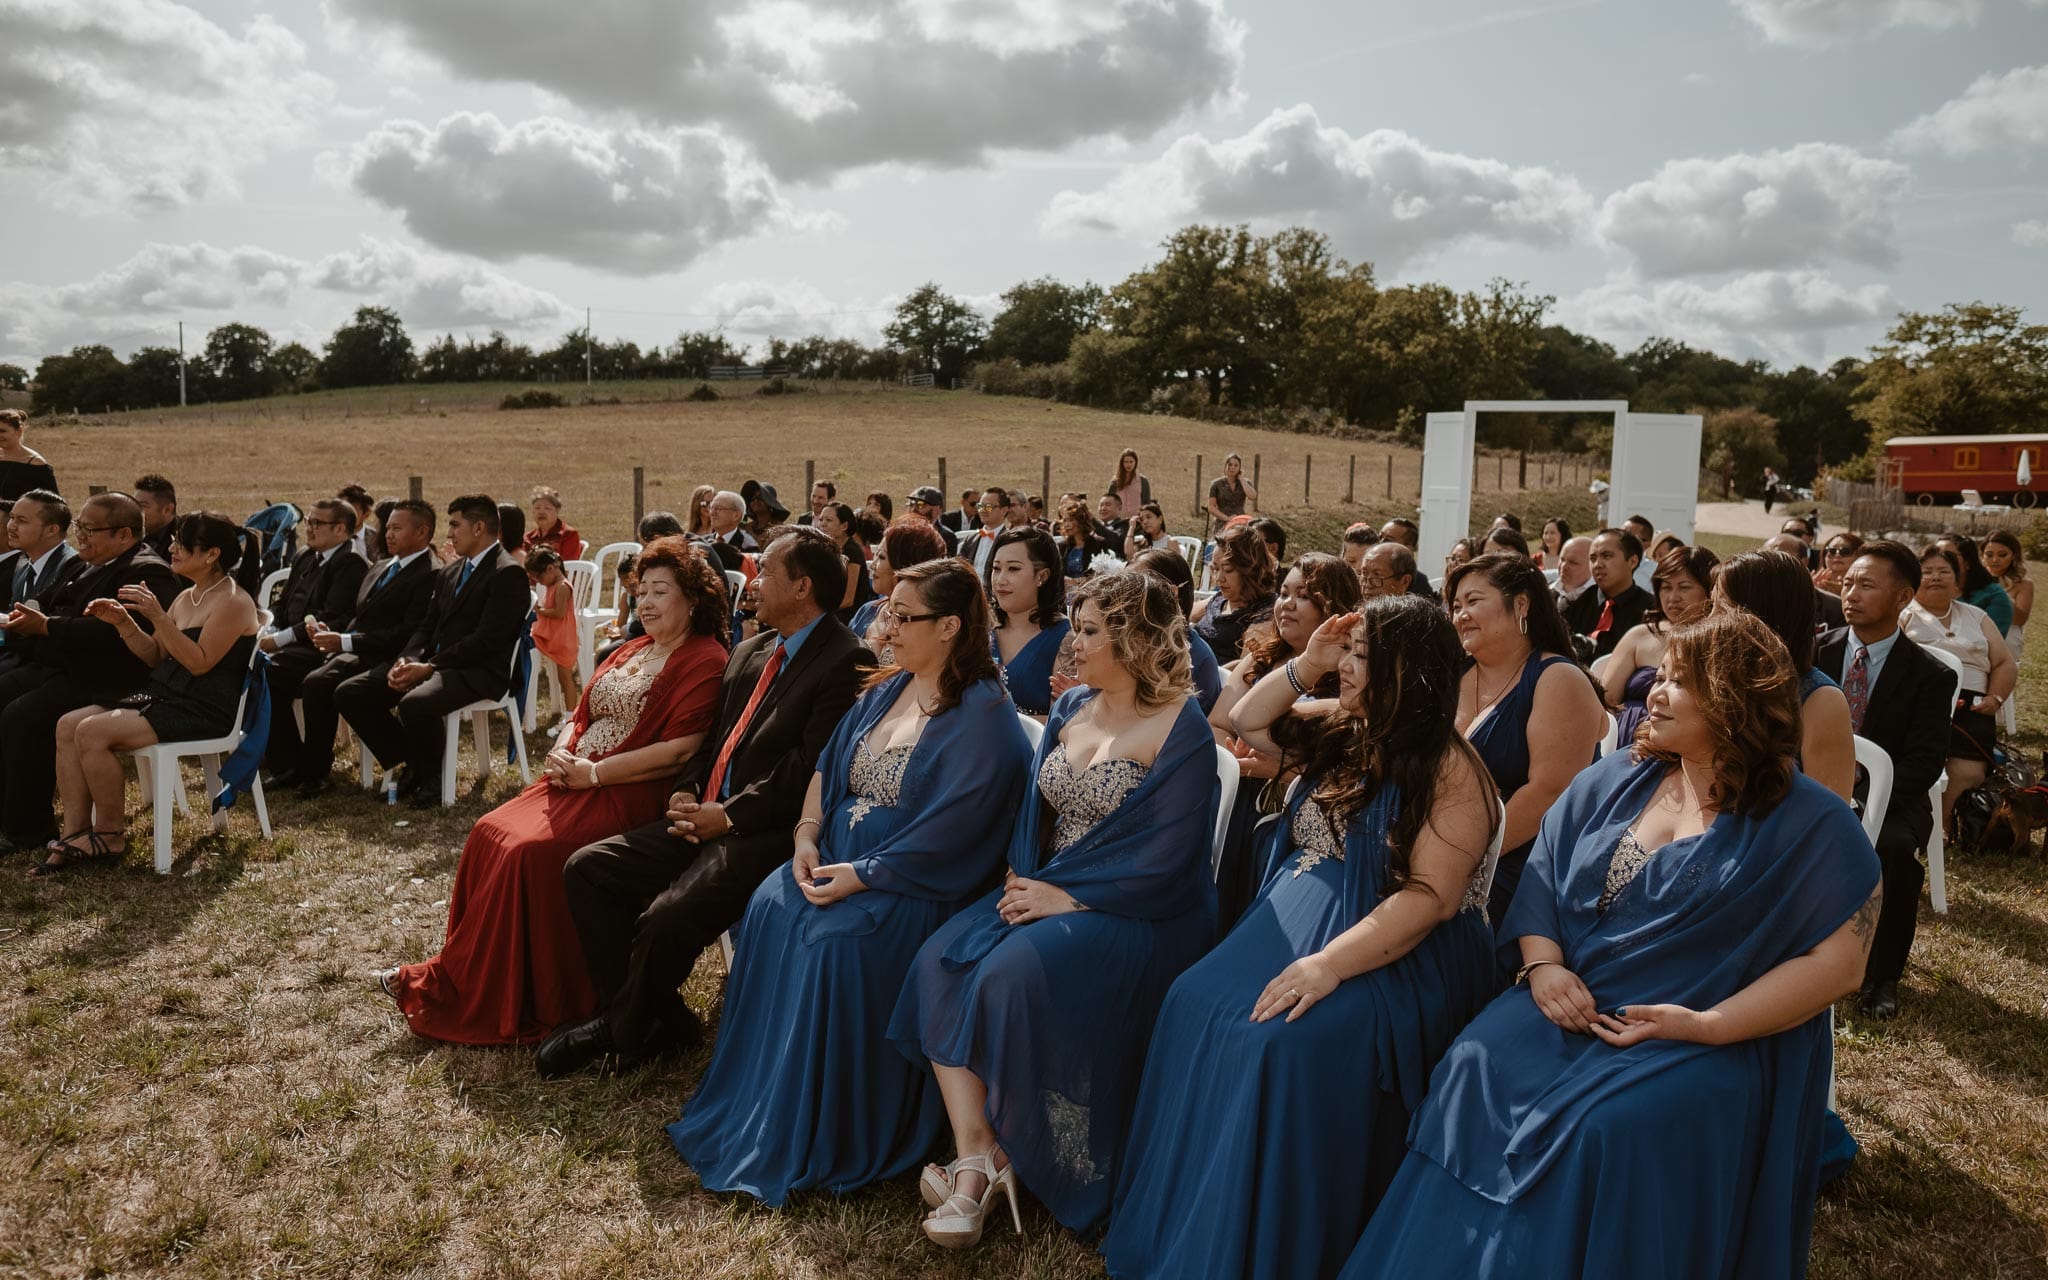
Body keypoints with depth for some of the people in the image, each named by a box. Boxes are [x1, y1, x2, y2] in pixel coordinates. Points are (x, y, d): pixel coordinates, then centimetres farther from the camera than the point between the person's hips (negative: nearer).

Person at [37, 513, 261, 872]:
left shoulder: (233, 602, -12)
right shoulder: (186, 597, 15)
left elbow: (199, 663, -20)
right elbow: (154, 656, 17)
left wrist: (158, 617, -24)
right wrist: (123, 623, 0)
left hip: (203, 711, -9)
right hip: (162, 695, 9)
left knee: (92, 732, -21)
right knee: (68, 725, -6)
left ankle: (110, 835, -4)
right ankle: (76, 833, -4)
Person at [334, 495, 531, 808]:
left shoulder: (509, 574, -9)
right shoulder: (450, 573, 20)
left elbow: (487, 639, -17)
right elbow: (427, 626, 18)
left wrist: (429, 667, -19)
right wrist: (406, 661, -3)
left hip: (478, 672, -9)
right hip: (431, 662, 9)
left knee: (414, 703, -36)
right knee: (348, 693, -2)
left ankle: (431, 778, -8)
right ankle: (411, 765, 9)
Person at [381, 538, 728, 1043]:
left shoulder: (705, 661, -9)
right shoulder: (632, 650, 19)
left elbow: (677, 750, -19)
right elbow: (581, 713, 22)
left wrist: (592, 772, -15)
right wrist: (561, 753, -1)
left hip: (628, 795, -8)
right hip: (574, 779, 8)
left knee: (526, 852, -23)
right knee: (490, 834, -9)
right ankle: (455, 977, -3)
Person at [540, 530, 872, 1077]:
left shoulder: (845, 660, -12)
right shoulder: (749, 652, 17)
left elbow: (810, 766, -18)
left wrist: (729, 816, -16)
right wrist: (686, 792, 3)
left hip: (767, 832, -9)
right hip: (708, 818, 9)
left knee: (667, 918, -27)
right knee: (586, 867, -1)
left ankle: (623, 1032, 5)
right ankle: (658, 1019, 4)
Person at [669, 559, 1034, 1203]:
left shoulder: (983, 715, -12)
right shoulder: (887, 690, 13)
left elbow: (950, 830, -20)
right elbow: (827, 766, 13)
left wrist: (862, 876, -22)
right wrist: (807, 836, -5)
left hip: (917, 883, -7)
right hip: (840, 857, 7)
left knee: (835, 939, -30)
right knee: (771, 908, -18)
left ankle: (817, 1136, -13)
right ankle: (745, 1107, -7)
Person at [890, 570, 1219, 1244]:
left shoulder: (1181, 731, -10)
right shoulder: (1070, 709, 11)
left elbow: (1163, 860, -15)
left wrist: (1064, 897, -19)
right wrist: (1021, 877, -5)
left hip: (1133, 910, -7)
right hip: (1046, 890, 7)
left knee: (1016, 973, -31)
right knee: (943, 960, -18)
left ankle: (1010, 1156, -9)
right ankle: (975, 1161, -17)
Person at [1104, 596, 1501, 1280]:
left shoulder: (1451, 770, -12)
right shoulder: (1344, 727, 9)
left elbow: (1430, 897, -20)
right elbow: (1246, 722, 20)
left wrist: (1329, 964, -30)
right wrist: (1305, 665, 2)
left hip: (1400, 954, -7)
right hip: (1297, 918, 7)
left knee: (1287, 1041, -32)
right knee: (1196, 1007, -17)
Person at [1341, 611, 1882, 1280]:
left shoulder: (1809, 826, -5)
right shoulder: (1613, 781, 10)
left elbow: (1835, 964, -9)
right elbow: (1541, 875, 11)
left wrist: (1707, 1026, -18)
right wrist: (1542, 963, -8)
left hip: (1714, 1040, -4)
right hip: (1570, 1000, 5)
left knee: (1611, 1124, -32)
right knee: (1476, 1068, -22)